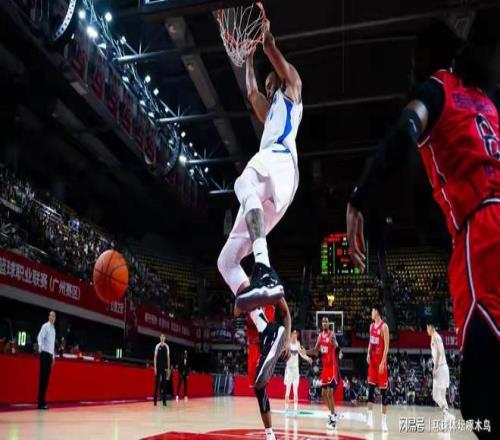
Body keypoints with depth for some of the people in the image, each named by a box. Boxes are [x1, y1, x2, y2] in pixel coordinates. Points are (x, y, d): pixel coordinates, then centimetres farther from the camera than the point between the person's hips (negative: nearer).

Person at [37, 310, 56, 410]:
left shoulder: (53, 328, 19)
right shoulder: (45, 326, -6)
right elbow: (40, 337, -20)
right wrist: (40, 346, -39)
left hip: (50, 355, 8)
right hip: (45, 354, -8)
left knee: (47, 379, 8)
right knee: (43, 378, -9)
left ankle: (43, 401, 13)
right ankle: (40, 402, -9)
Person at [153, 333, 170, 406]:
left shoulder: (167, 347, 7)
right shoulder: (157, 346, -1)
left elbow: (168, 358, 8)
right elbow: (155, 357, -1)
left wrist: (168, 368, 3)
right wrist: (155, 367, -8)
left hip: (165, 367, 2)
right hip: (158, 367, -2)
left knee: (164, 383, 3)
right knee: (157, 383, -2)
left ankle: (164, 401, 5)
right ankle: (155, 400, 2)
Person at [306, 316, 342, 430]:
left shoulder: (332, 334, -13)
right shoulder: (320, 335, 8)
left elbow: (336, 347, -26)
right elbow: (316, 351, 17)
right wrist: (305, 352, 4)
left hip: (332, 367, -7)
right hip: (325, 367, 7)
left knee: (330, 393, -13)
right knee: (324, 393, 13)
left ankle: (333, 418, -6)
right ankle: (332, 413, 29)